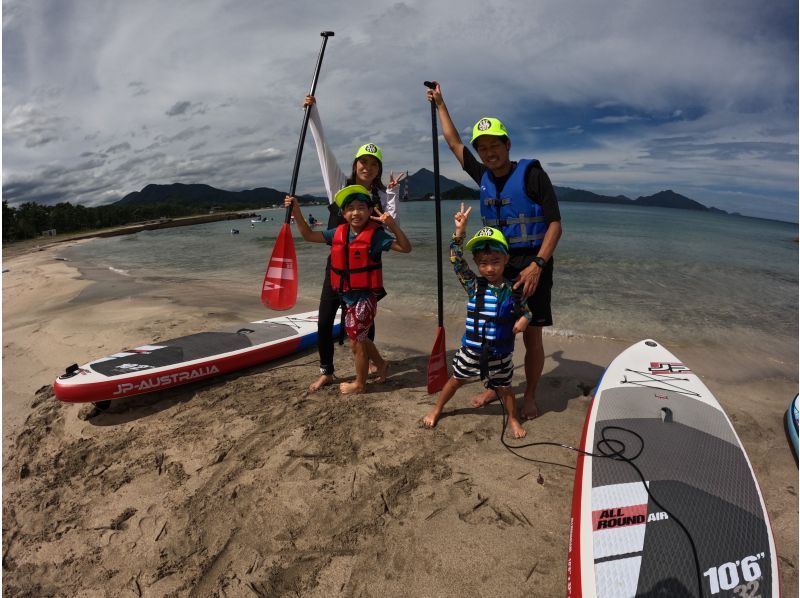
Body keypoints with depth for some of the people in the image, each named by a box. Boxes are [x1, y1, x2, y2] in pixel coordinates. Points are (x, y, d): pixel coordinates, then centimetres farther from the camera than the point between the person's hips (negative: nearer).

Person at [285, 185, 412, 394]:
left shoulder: (375, 234, -14)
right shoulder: (339, 232, 3)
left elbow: (406, 248, -20)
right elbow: (309, 235, 10)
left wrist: (393, 225, -34)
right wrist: (296, 211, 1)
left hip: (365, 296, -7)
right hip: (348, 296, 7)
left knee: (356, 341, 6)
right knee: (357, 337, 22)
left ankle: (359, 383, 27)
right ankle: (380, 363, 44)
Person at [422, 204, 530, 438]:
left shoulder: (512, 291, -9)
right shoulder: (473, 285, -11)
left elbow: (525, 311, 7)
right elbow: (457, 261, -20)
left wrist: (524, 319, -17)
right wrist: (460, 232, -28)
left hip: (500, 352, 0)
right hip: (471, 349, 1)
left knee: (504, 387, 16)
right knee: (456, 380, 18)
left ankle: (513, 419, 40)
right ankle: (436, 409, 39)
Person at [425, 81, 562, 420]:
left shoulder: (532, 174, -10)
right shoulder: (484, 177, 7)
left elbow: (555, 224, -13)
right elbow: (454, 143, 20)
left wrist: (537, 265, -23)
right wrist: (440, 104, 24)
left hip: (531, 267, -5)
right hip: (497, 265, 6)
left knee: (531, 336, 2)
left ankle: (529, 397, 19)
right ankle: (495, 387, 28)